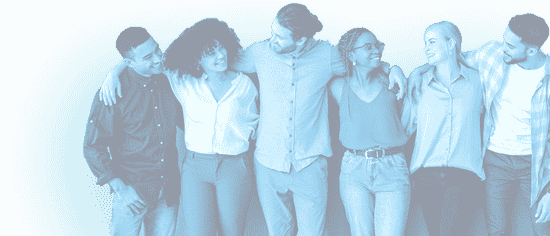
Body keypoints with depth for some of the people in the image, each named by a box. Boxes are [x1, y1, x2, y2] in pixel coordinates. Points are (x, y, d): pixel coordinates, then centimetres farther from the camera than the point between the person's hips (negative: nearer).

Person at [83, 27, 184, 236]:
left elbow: (185, 120, 17)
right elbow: (93, 148, -11)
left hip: (168, 188, 5)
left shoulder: (169, 82, 0)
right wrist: (120, 188, -15)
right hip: (133, 190, -4)